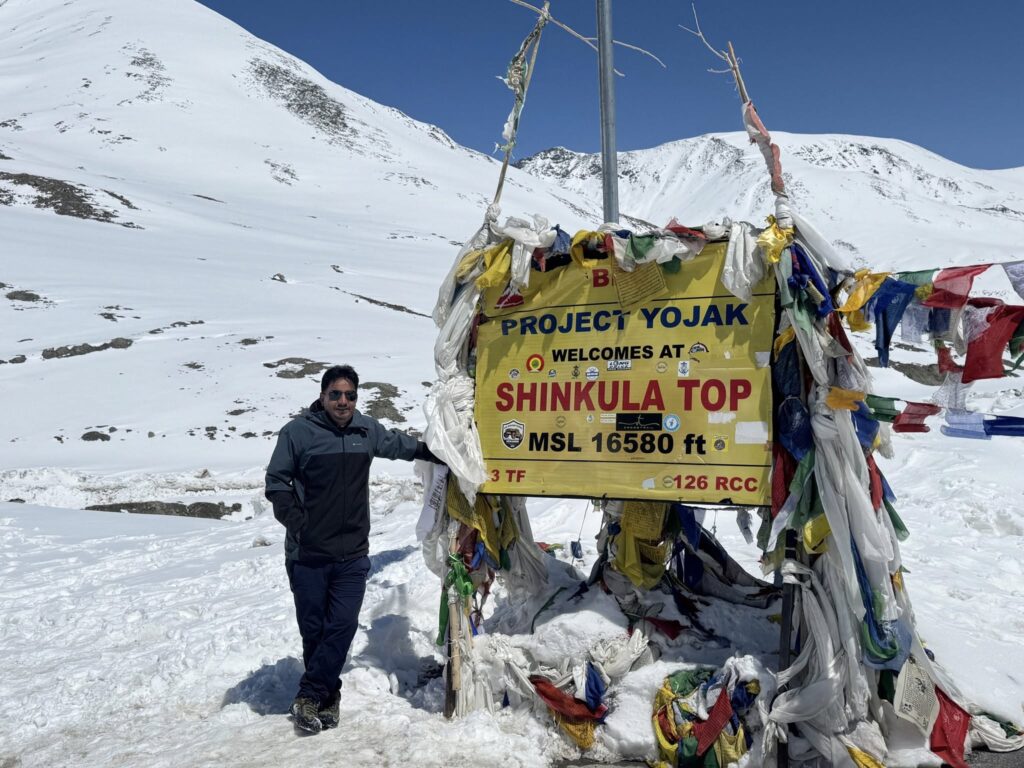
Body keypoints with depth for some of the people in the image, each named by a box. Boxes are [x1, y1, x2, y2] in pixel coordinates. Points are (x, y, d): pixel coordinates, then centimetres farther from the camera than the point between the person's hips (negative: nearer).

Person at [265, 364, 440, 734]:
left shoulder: (367, 430, 6)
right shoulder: (298, 432, -8)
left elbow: (399, 443, 26)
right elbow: (276, 482, -1)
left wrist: (438, 452, 33)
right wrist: (297, 521, -10)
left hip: (353, 554, 3)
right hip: (308, 554, -3)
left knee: (343, 625, -4)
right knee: (313, 629, 8)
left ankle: (310, 696, 11)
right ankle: (328, 695, 26)